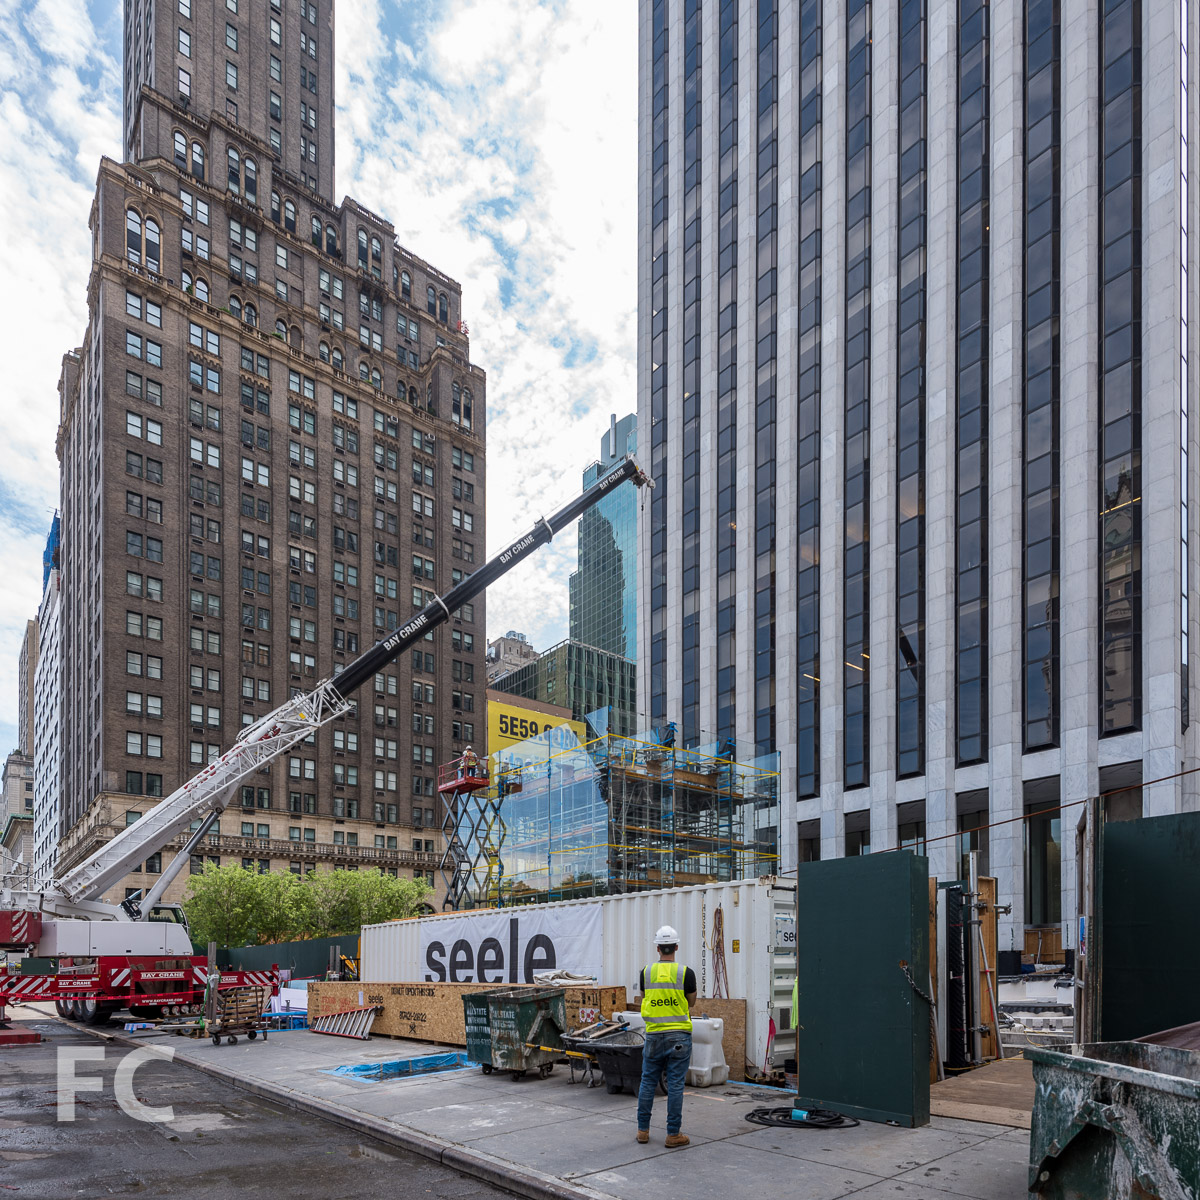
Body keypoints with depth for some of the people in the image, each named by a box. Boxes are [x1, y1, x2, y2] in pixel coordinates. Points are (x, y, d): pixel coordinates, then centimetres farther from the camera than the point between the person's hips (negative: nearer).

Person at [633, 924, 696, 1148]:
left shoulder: (646, 972, 0)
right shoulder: (686, 973, -7)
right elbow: (691, 1003, 8)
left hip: (654, 1035, 2)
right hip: (679, 1036, -2)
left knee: (648, 1082, 13)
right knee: (675, 1085, 3)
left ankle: (643, 1130, 19)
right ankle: (673, 1134, 7)